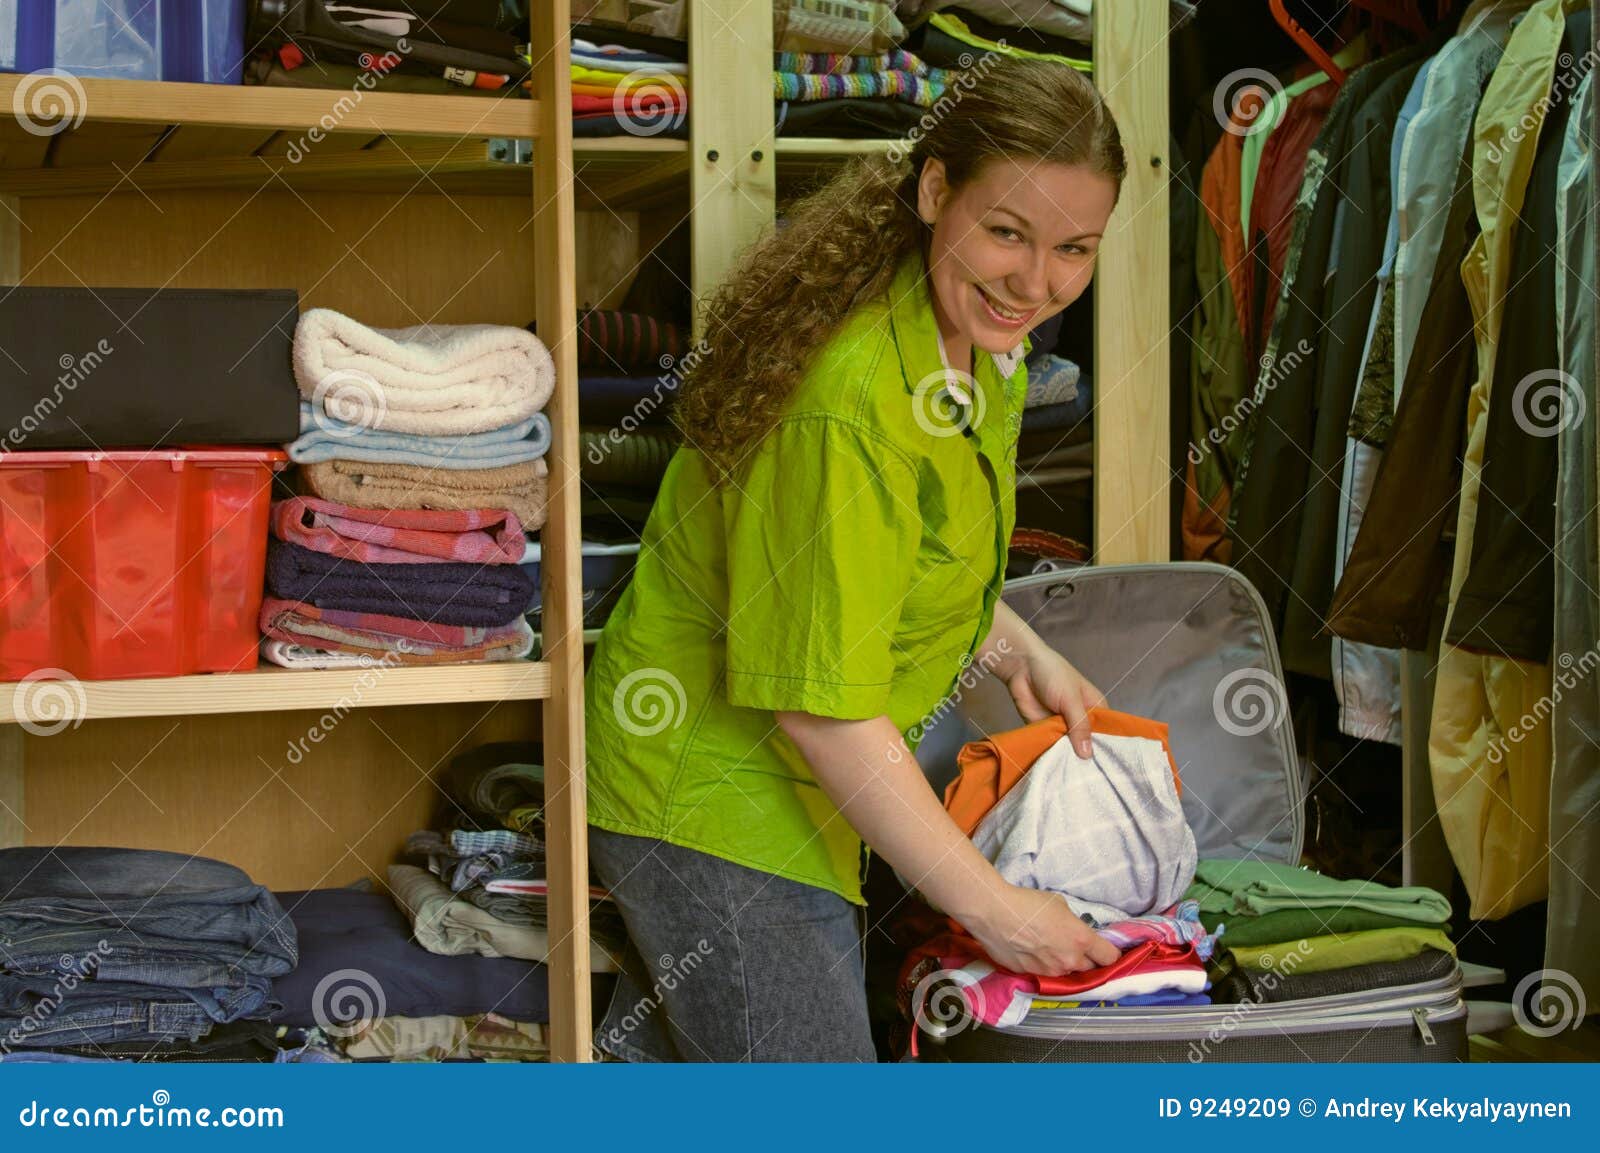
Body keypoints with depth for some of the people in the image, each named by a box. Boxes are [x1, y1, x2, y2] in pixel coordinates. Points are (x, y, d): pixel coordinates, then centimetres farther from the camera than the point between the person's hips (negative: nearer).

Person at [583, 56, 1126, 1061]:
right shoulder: (852, 397, -30)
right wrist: (990, 904, -20)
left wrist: (1019, 652, 4)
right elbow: (823, 707, -27)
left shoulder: (982, 345, 0)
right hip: (715, 795, -9)